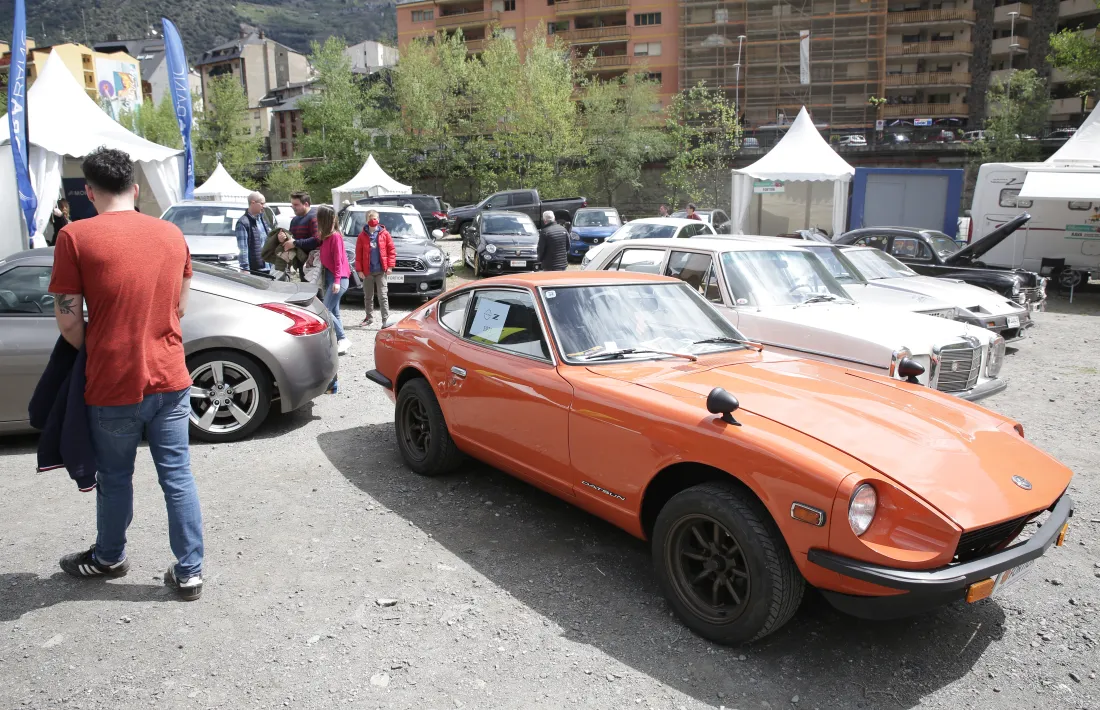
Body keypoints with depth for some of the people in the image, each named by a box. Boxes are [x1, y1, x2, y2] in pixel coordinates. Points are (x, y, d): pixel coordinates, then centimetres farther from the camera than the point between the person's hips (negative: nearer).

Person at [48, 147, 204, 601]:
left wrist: (92, 353, 9)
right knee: (177, 477, 10)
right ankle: (189, 572, 16)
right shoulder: (171, 234, 3)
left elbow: (68, 320, -9)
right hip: (170, 377, 3)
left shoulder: (75, 237, -10)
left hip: (114, 385, -3)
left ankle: (109, 557, 39)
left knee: (115, 478, 17)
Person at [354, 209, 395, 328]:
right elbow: (358, 254, 1)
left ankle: (386, 319, -4)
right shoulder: (362, 235, 2)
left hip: (381, 270, -2)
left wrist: (390, 265, -8)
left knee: (383, 296, -3)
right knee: (368, 296, 13)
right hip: (367, 271, 2)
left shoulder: (384, 234, -1)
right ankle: (369, 317, 26)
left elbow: (391, 250, 0)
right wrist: (359, 269, -4)